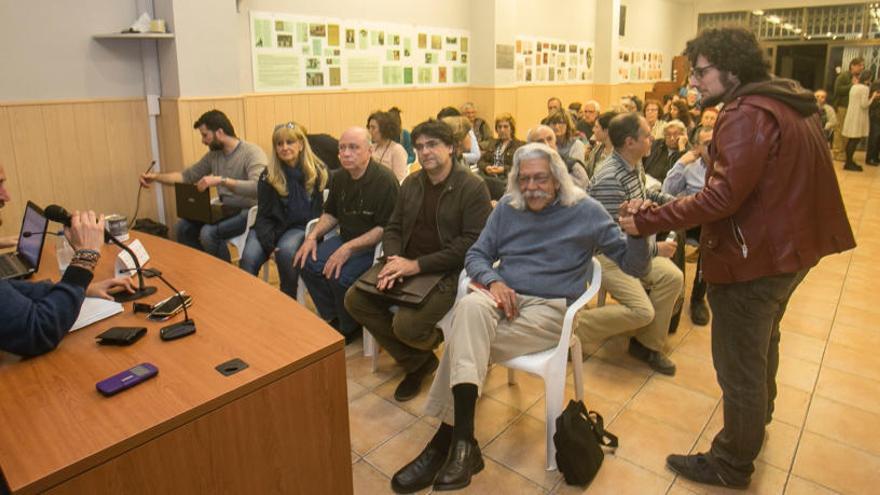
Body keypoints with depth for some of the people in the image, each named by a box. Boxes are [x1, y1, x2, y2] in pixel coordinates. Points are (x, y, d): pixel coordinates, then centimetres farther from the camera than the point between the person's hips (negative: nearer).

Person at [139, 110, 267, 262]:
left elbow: (258, 187, -34)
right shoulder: (213, 154, 8)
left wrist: (221, 180, -38)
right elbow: (188, 175, 16)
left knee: (208, 233, -27)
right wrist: (156, 177, 4)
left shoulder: (252, 152, -18)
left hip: (250, 212, -8)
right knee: (183, 226, -3)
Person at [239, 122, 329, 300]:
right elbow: (263, 215, 0)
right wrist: (270, 244, -17)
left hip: (301, 227, -1)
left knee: (286, 252, -34)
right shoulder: (268, 175, 1)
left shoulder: (317, 172, 0)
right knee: (249, 258, -28)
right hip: (272, 226, 1)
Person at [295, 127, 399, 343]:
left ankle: (350, 329, 2)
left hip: (374, 245, -7)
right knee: (308, 264, -12)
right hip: (345, 238, 8)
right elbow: (330, 214, 18)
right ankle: (334, 318, 8)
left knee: (340, 276, -28)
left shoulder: (384, 180, -18)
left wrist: (348, 249, -27)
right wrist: (312, 236, -1)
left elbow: (385, 228, -22)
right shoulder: (339, 177, 6)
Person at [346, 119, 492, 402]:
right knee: (355, 299, -7)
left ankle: (427, 353, 16)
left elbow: (472, 242, -17)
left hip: (448, 272, -7)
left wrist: (418, 265, -22)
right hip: (407, 266, 7)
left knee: (407, 325, -27)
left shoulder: (473, 187, -9)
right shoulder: (411, 184, 12)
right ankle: (416, 362, 7)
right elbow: (393, 228, 13)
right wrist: (395, 259, -11)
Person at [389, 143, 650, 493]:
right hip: (504, 297, 4)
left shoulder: (584, 211, 0)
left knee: (466, 340, -28)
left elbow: (634, 265, -2)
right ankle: (461, 442, -31)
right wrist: (493, 281, -11)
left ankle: (446, 440, -13)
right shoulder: (507, 207, 10)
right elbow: (476, 255, 11)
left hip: (550, 308, -3)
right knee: (469, 308, -34)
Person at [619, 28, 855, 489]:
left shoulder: (747, 113, -20)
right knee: (761, 347, 28)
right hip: (786, 249, 11)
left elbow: (723, 195, -30)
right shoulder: (789, 104, 12)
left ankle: (731, 464, 22)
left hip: (752, 259, -11)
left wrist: (648, 219, -28)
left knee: (739, 364, 4)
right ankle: (756, 422, 51)